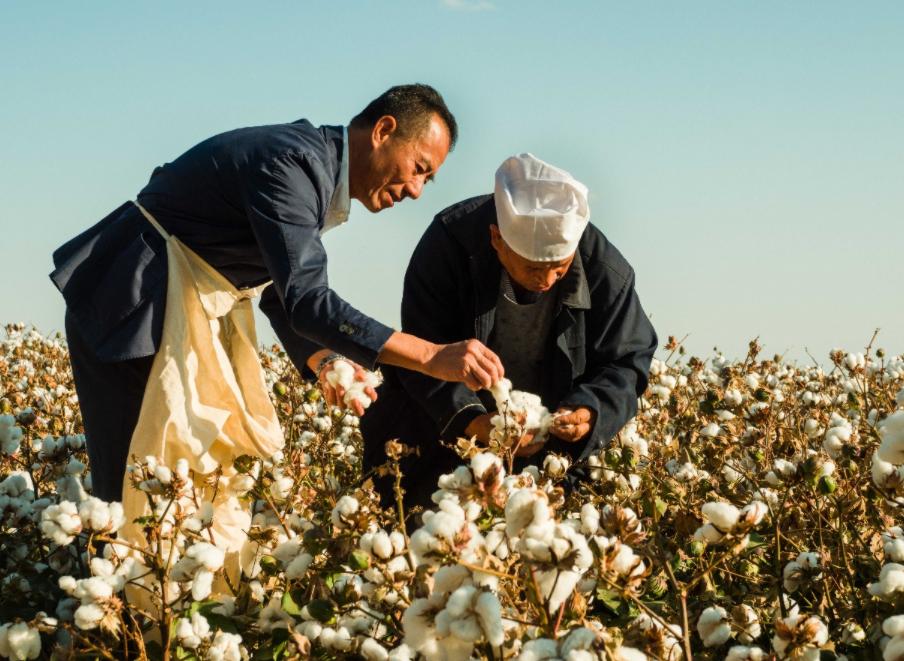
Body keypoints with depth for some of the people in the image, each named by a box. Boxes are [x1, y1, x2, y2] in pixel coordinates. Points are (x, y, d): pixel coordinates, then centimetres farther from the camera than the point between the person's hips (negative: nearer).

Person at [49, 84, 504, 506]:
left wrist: (323, 361, -8)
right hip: (134, 312, -10)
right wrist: (433, 358, -36)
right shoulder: (291, 165, -25)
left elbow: (280, 292, 11)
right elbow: (305, 301, -34)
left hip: (196, 311, 10)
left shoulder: (317, 175, 7)